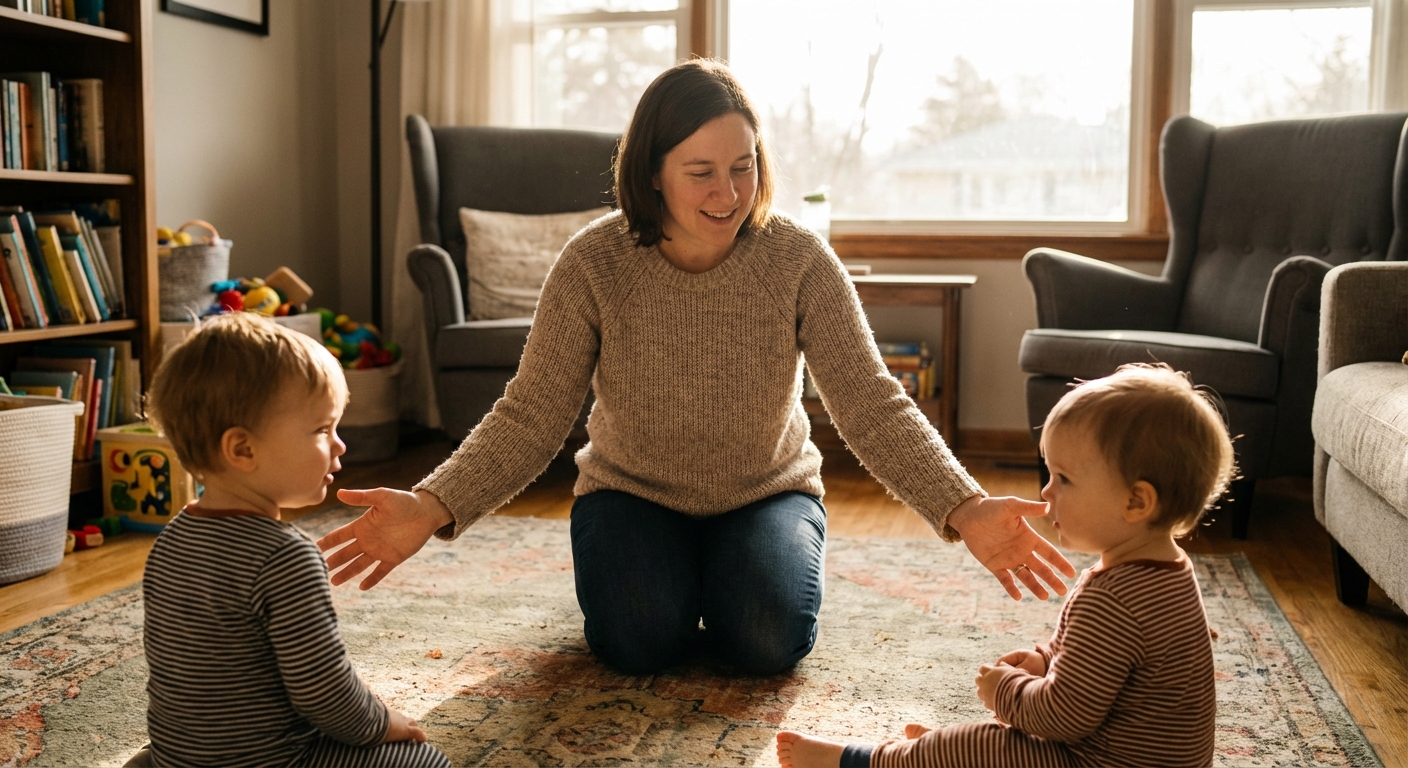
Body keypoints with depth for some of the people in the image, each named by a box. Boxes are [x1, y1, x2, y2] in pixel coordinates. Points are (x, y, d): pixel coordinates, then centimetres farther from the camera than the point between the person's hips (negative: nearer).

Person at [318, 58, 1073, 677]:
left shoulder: (798, 259, -18)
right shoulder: (593, 264, -19)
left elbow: (871, 403, -23)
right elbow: (530, 414, -20)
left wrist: (964, 510, -39)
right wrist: (431, 507, -37)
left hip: (767, 492, 1)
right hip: (632, 492, 0)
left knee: (768, 641, -23)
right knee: (640, 640, -24)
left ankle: (726, 577, 13)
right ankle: (662, 573, 12)